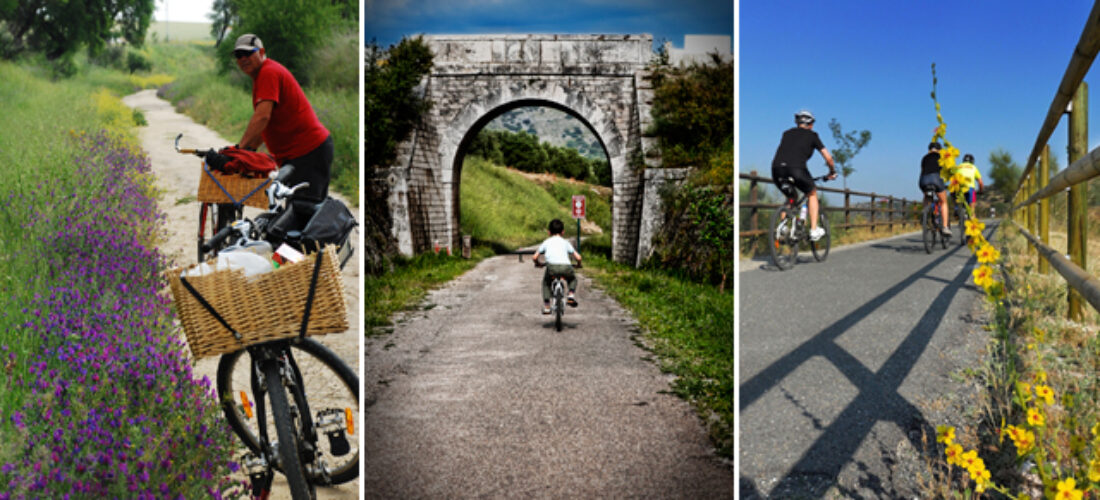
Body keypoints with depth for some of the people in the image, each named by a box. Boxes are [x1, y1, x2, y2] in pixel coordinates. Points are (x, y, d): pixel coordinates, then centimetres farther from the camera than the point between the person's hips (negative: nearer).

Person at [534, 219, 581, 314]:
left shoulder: (546, 242, 25)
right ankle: (571, 294, 10)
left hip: (552, 266, -1)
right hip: (566, 267, 1)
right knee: (573, 278, 34)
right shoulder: (565, 242, 28)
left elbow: (535, 257, 24)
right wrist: (578, 264, 45)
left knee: (546, 282, 29)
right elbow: (578, 257, 23)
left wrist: (537, 263, 45)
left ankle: (546, 306, 19)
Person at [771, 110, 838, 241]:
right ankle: (814, 230, 17)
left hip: (777, 169, 4)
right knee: (812, 194, 23)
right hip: (796, 169, -4)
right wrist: (832, 172, 35)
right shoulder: (812, 135, 17)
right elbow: (828, 157, 18)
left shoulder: (787, 133, 28)